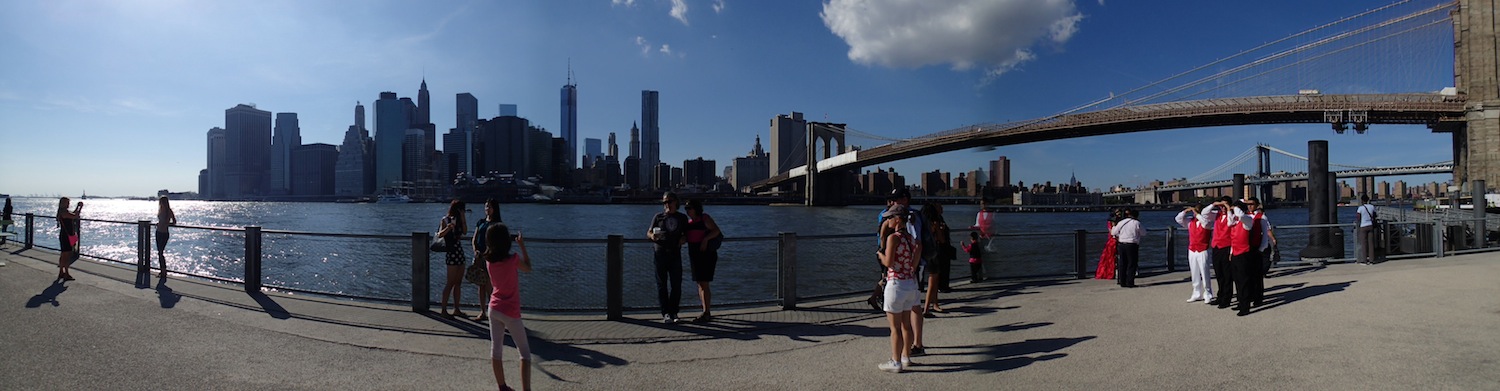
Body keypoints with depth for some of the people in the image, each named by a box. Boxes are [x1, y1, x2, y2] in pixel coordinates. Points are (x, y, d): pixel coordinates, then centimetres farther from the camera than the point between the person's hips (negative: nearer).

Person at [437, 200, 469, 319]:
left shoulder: (458, 220, 14)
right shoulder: (446, 219, -4)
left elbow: (464, 231, 1)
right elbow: (439, 235, -15)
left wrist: (463, 218, -3)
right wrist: (448, 227, -31)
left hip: (459, 251, 7)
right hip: (452, 252, -7)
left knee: (458, 283, 9)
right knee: (450, 283, -7)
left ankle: (457, 309, 15)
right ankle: (444, 310, -1)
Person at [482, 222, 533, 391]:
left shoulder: (489, 260, -2)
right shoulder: (513, 259, -19)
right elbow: (528, 268, 1)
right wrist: (522, 246, 3)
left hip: (494, 308, 6)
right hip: (510, 313, -5)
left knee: (495, 350, 11)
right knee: (525, 353, 4)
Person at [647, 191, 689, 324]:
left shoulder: (682, 218, 13)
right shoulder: (658, 217, 10)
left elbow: (687, 235, 17)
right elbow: (648, 232, 9)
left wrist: (684, 238, -6)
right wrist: (652, 236, -14)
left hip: (675, 254, 1)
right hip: (661, 253, -1)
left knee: (676, 285, 0)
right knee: (662, 284, -2)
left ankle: (674, 313, 10)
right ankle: (666, 314, 1)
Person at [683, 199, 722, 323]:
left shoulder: (705, 218, -5)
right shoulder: (689, 222, 16)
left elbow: (716, 230, -15)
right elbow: (685, 237, 20)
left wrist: (705, 239, -26)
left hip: (706, 254, -8)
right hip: (694, 256, 8)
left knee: (704, 283, -11)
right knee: (700, 284, 9)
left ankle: (706, 313, -8)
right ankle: (707, 313, 16)